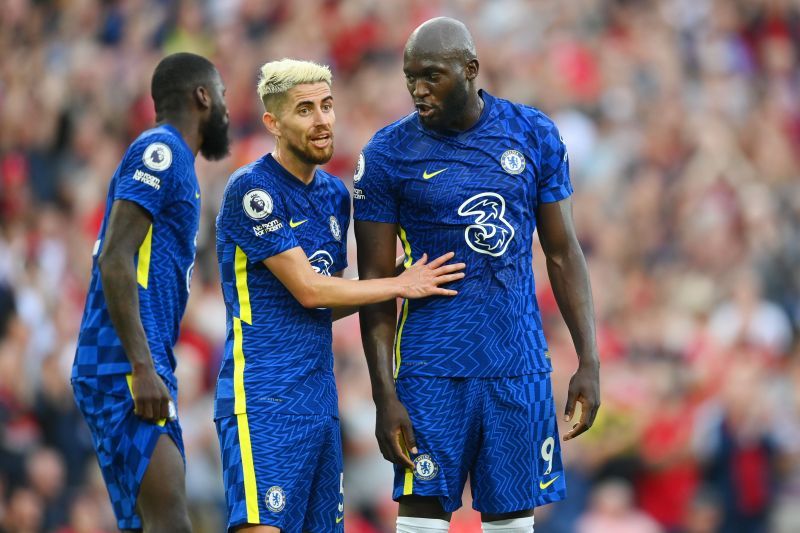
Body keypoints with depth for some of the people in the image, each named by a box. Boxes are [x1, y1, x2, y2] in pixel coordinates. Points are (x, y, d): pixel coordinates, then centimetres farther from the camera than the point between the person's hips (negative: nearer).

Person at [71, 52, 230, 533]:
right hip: (125, 367, -10)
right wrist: (143, 367, -22)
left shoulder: (170, 158, 23)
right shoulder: (160, 151, -6)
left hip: (145, 368, 10)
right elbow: (114, 260, -16)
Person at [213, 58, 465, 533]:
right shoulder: (252, 190, -10)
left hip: (320, 400, 8)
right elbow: (308, 290, -14)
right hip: (262, 399, -8)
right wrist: (401, 286, -5)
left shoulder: (335, 194, 15)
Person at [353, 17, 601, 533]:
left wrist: (589, 361, 1)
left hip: (519, 365, 2)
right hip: (432, 369, -2)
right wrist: (385, 396, -8)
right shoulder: (388, 154, -3)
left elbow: (563, 252, 8)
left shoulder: (533, 136, 3)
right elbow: (376, 283, -2)